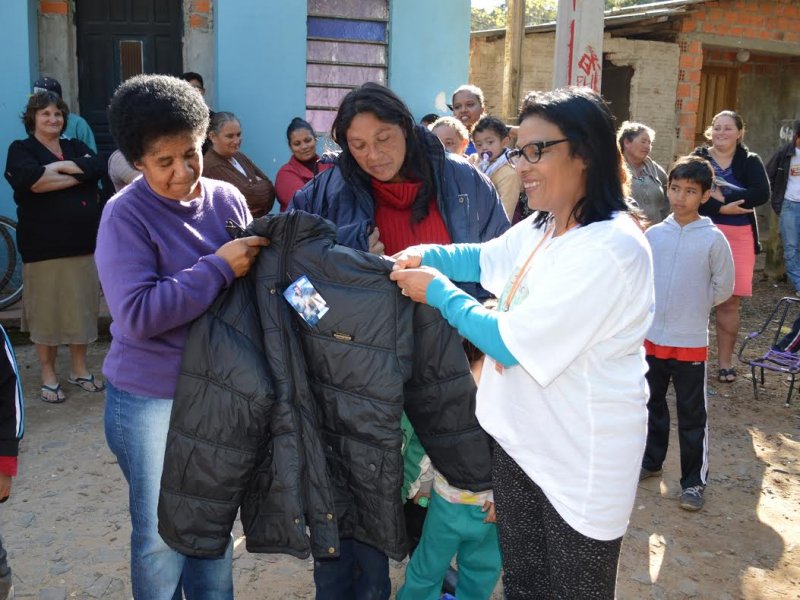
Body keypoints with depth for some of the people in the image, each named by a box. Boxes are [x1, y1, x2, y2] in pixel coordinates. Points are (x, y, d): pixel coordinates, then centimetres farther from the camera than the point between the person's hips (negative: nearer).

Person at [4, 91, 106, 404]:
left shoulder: (76, 147, 14)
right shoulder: (20, 149, 0)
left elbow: (98, 167, -7)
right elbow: (31, 180, -21)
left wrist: (59, 166, -16)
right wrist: (77, 176, -13)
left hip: (83, 243, 4)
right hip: (43, 247, -4)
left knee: (82, 307, 10)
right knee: (46, 311, 2)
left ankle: (79, 369, 24)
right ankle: (48, 375, 15)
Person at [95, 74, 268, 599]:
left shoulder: (226, 199, -1)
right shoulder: (126, 214, -13)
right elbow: (136, 315, -24)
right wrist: (220, 267, -24)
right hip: (151, 397, -4)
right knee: (162, 532, 9)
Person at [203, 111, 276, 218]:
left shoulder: (239, 156, 13)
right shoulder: (212, 166, -13)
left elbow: (268, 183, 8)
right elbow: (251, 195, -17)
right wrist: (261, 185, 2)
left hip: (260, 218, 7)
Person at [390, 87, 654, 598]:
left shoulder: (611, 249, -26)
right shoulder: (541, 227, 2)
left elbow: (510, 343, -25)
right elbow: (485, 258, 20)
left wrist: (438, 291, -13)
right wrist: (424, 256, 1)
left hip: (580, 461, -8)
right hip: (520, 438, 8)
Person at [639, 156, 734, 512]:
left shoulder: (713, 239, -9)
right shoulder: (653, 234, -1)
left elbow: (723, 287, -1)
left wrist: (694, 306, 3)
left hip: (690, 341, -3)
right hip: (651, 336, 4)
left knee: (692, 415, 7)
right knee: (652, 404, 19)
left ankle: (694, 480, 19)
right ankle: (651, 460, 38)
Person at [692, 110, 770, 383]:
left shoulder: (750, 161, 5)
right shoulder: (698, 158, 3)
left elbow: (762, 194, -11)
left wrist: (722, 194, -18)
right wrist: (722, 208, -19)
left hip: (738, 238, 1)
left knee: (728, 302, 5)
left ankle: (725, 361, 16)